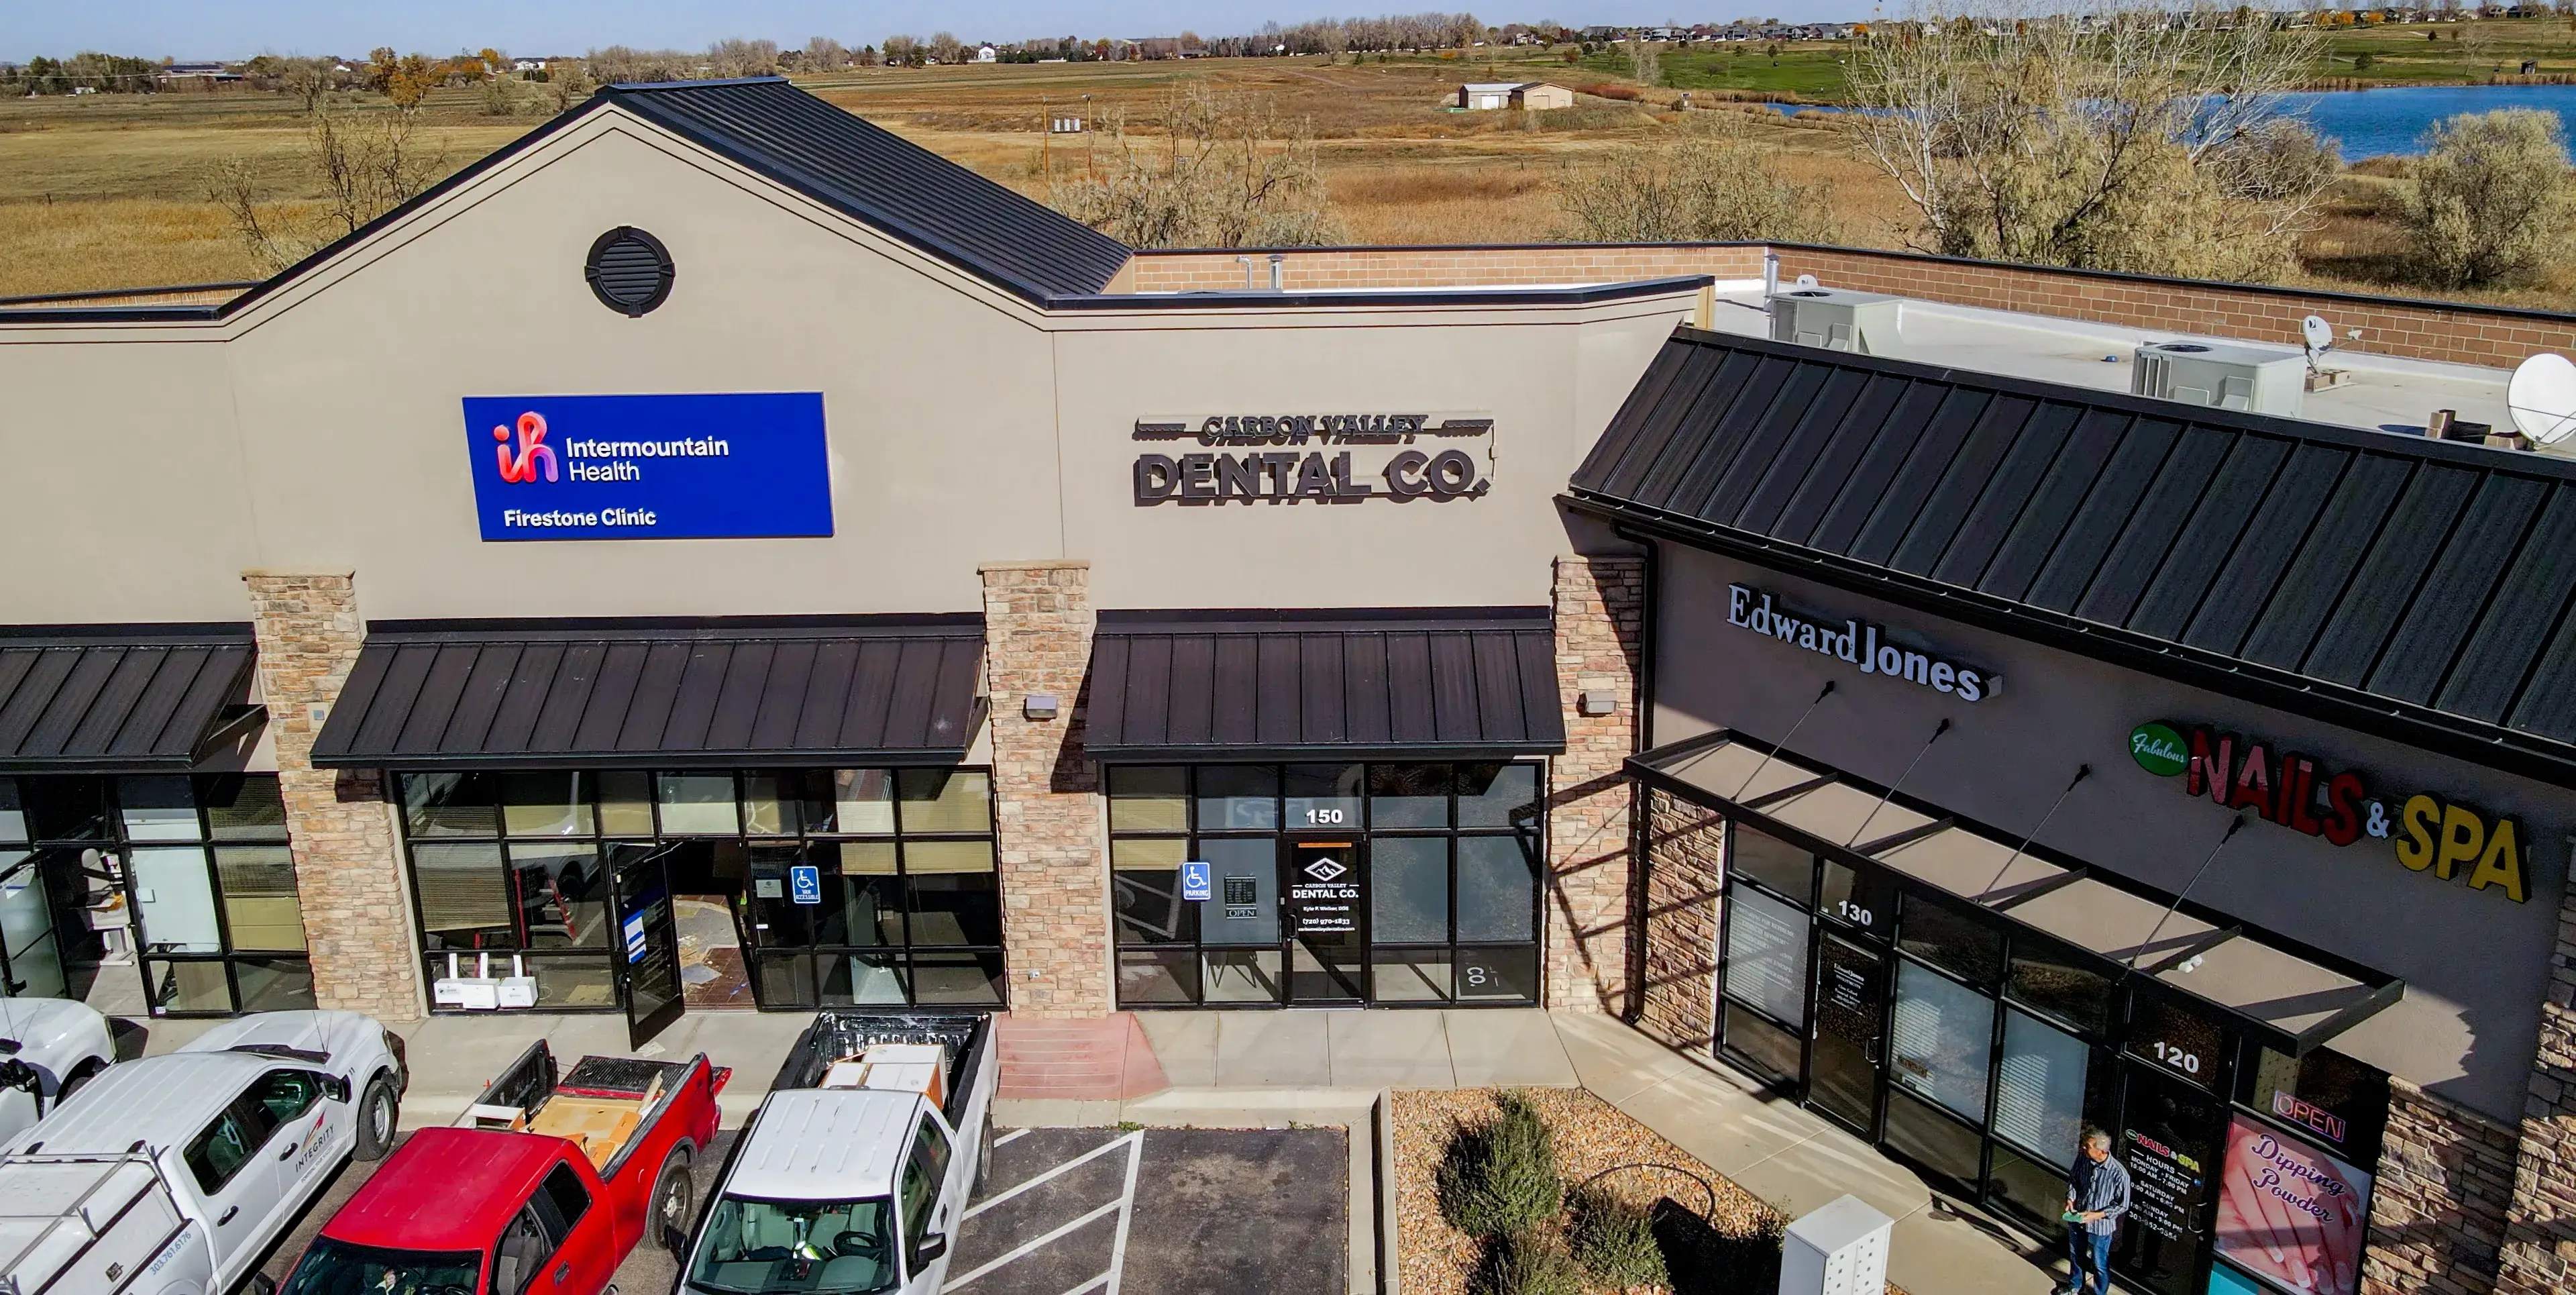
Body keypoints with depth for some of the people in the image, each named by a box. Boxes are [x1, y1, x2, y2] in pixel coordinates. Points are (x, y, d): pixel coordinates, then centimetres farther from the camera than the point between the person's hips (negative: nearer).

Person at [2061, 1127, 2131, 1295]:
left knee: (2099, 1264, 18)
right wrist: (2070, 1198, -12)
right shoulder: (2082, 1158, -17)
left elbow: (2122, 1205, -16)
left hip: (2100, 1226, -5)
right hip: (2076, 1219, 5)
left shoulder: (2119, 1173, -30)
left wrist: (2097, 1215, -23)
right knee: (2076, 1256, 28)